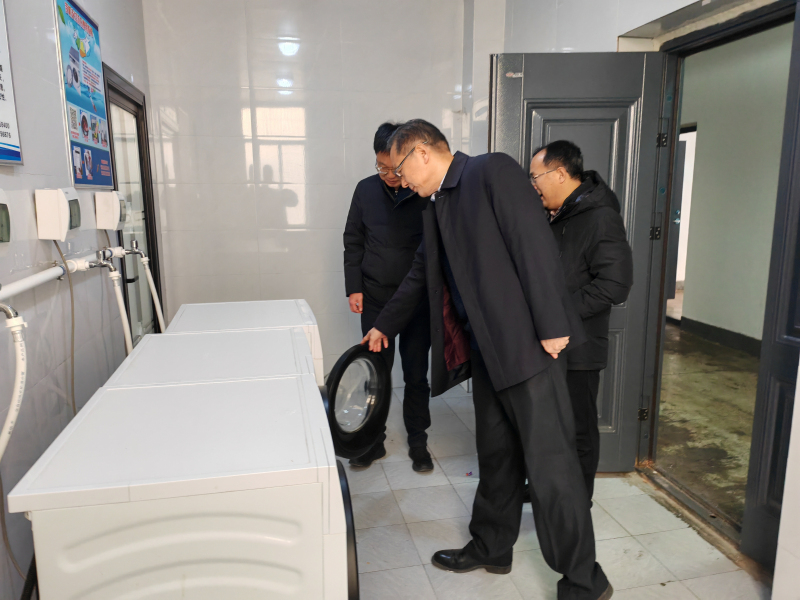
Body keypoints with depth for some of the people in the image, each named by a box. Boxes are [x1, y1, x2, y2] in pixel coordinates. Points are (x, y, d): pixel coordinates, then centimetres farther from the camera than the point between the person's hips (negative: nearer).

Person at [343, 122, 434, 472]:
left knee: (416, 375, 8)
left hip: (418, 299, -2)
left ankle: (418, 442, 25)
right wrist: (353, 288, 1)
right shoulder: (366, 190, 1)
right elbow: (353, 241, 7)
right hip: (375, 299, 2)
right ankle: (373, 441, 26)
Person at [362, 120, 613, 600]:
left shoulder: (493, 171, -7)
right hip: (486, 350, 8)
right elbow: (420, 277, 28)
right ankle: (491, 548, 34)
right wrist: (384, 326, 35)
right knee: (496, 455, 18)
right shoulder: (436, 208, 18)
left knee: (550, 461, -2)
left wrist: (552, 326, -20)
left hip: (528, 344, -8)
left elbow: (536, 244, -16)